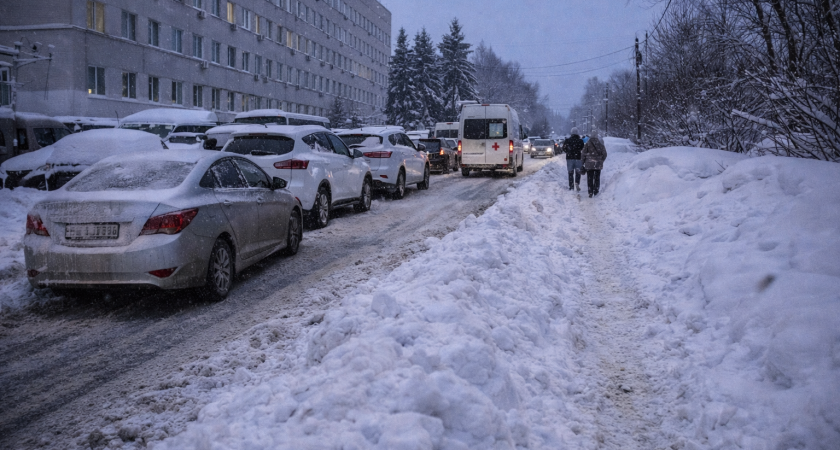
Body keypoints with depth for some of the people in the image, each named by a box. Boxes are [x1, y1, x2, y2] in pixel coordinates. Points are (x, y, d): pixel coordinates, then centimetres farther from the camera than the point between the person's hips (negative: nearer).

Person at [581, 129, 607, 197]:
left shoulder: (587, 144, -6)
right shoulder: (601, 144, -2)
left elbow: (583, 154, -5)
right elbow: (604, 154, 3)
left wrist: (582, 162, 5)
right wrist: (601, 160, 19)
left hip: (589, 164, -1)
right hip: (598, 164, 1)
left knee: (590, 179, 5)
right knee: (597, 178, 16)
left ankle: (590, 192, 1)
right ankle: (596, 191, 19)